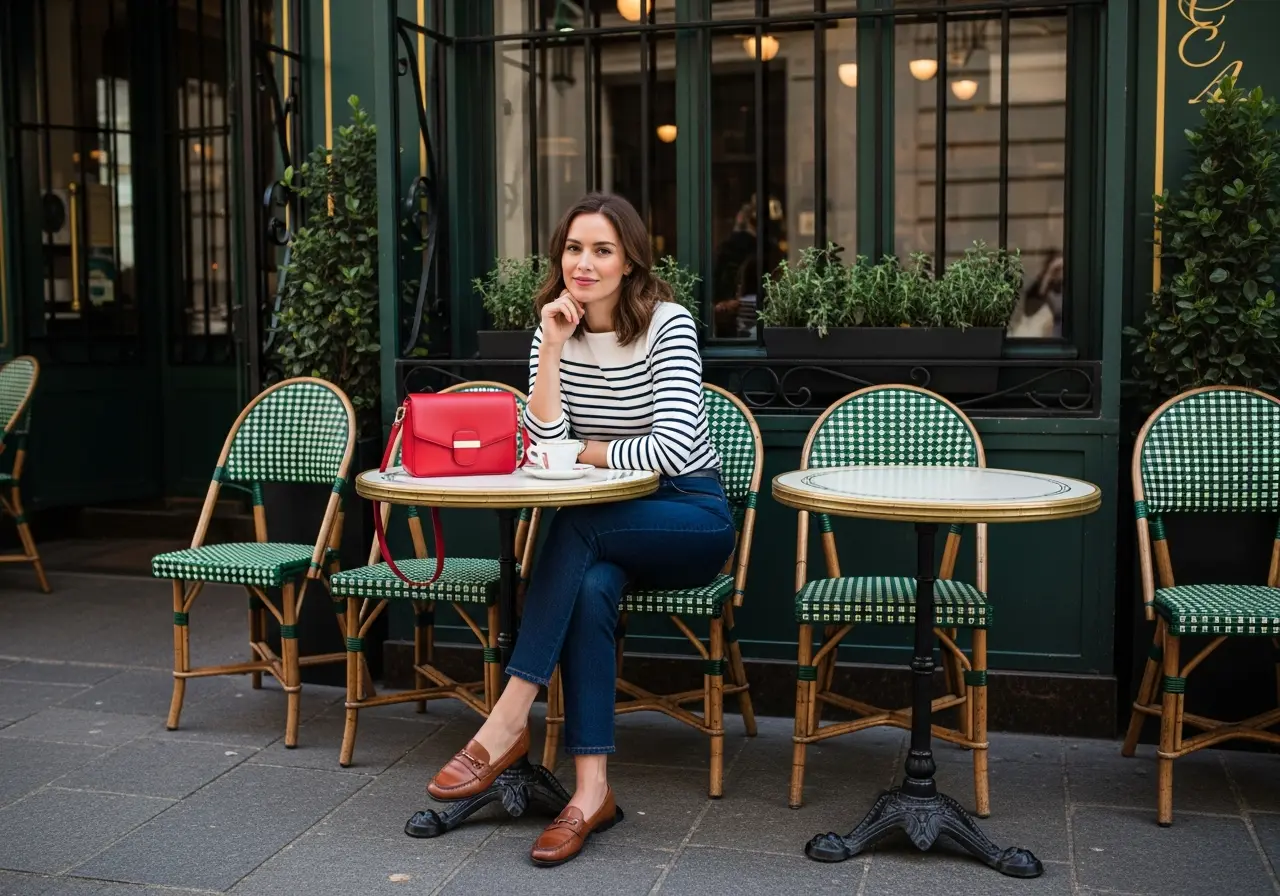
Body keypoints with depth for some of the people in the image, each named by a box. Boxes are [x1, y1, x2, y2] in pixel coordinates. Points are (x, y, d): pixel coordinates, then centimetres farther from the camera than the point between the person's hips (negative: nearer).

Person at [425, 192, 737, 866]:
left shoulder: (667, 324, -12)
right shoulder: (554, 331, 3)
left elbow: (671, 449, -20)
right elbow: (545, 445, -10)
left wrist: (585, 452, -9)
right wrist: (552, 349, -16)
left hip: (692, 516, -3)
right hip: (612, 526, 4)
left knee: (576, 529, -32)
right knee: (591, 587, -30)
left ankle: (508, 722, -28)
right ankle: (592, 789, -28)